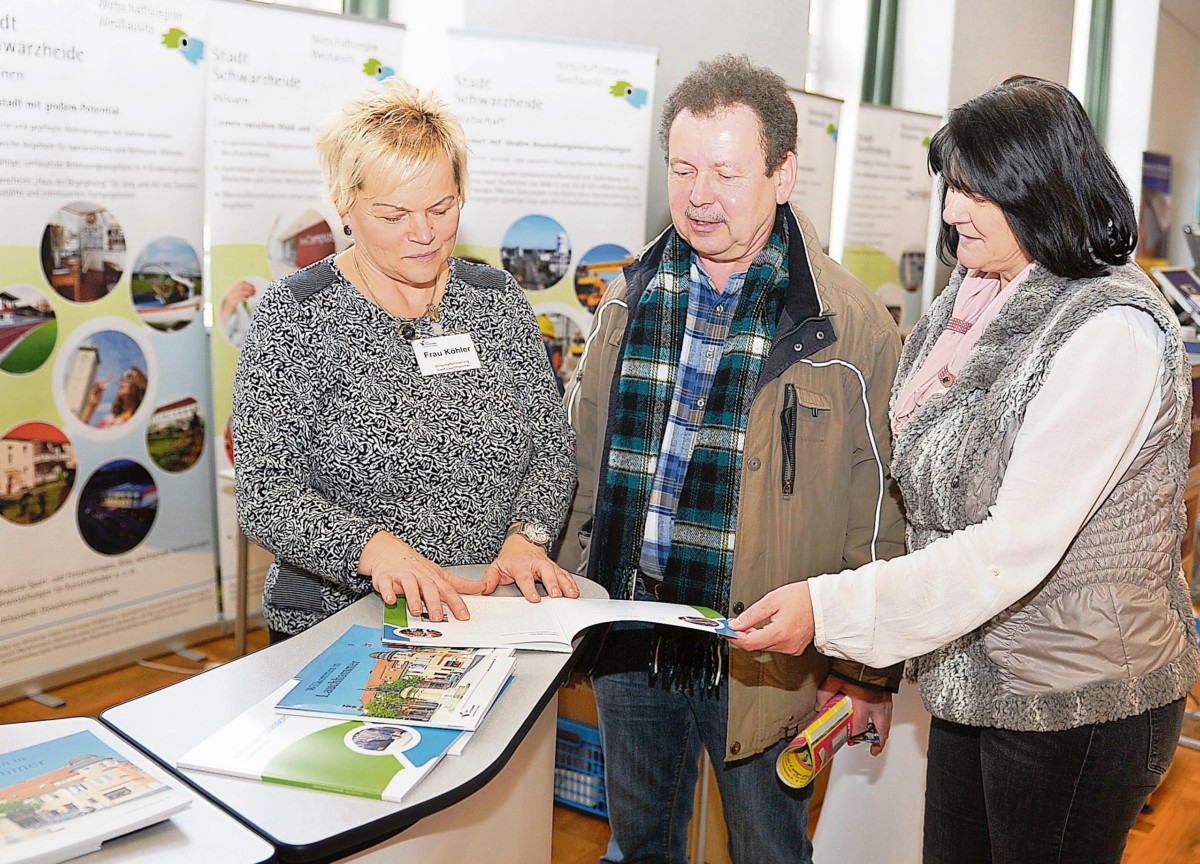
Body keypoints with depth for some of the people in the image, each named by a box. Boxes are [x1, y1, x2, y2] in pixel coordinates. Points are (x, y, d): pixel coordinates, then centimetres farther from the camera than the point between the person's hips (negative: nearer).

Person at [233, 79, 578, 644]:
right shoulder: (293, 316, -4)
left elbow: (552, 444, 9)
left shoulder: (497, 300, 8)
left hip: (496, 614, 3)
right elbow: (266, 498, -10)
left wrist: (526, 535, -9)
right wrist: (374, 548, -26)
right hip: (335, 625, -2)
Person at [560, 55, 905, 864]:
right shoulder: (631, 297, 4)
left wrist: (869, 669, -7)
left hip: (765, 655, -4)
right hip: (628, 638, 4)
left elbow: (880, 513, -8)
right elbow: (585, 457, 12)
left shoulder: (850, 324, -10)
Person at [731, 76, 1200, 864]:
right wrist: (867, 662, 9)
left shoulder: (1111, 332, -20)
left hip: (1079, 709, -7)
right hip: (971, 680, 7)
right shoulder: (973, 305, 5)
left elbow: (1017, 547, -26)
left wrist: (831, 610, -27)